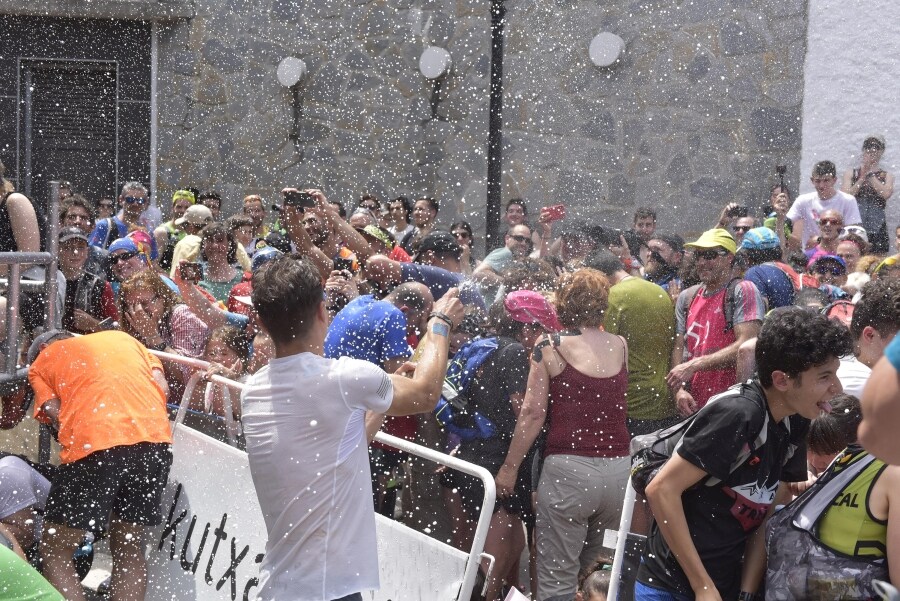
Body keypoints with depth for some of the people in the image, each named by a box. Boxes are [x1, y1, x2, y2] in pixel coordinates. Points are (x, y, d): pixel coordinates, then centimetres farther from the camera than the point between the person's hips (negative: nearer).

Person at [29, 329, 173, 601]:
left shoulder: (41, 362, 21)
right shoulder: (122, 337, 30)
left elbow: (56, 414, 4)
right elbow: (162, 386, 15)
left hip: (93, 445, -4)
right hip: (155, 440, 4)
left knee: (55, 552, 10)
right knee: (130, 551, 16)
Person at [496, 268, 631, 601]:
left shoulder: (550, 347, -2)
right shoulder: (620, 345, 8)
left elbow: (533, 413, -6)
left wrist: (509, 467, 3)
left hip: (568, 469, -4)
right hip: (619, 471, 5)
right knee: (594, 569, 20)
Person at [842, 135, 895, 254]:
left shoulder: (887, 176, 11)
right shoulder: (850, 173, 11)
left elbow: (886, 193, -9)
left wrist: (870, 174, -3)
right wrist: (862, 177, -4)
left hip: (877, 228, 1)